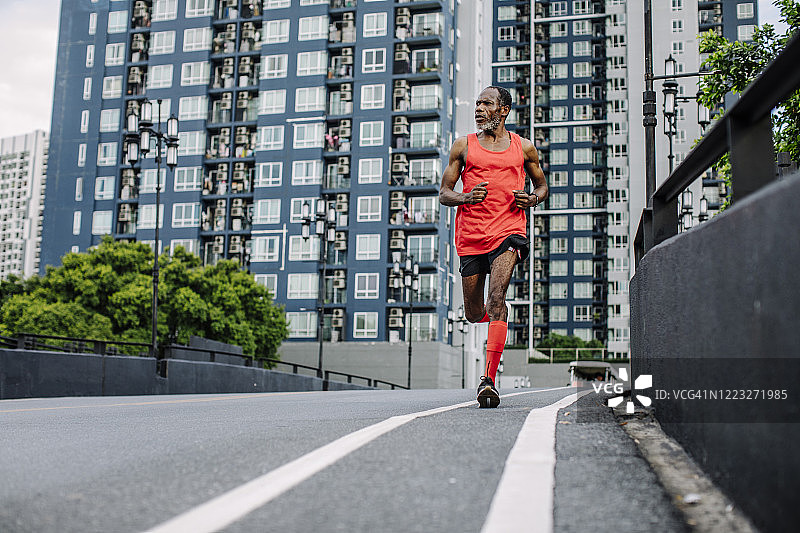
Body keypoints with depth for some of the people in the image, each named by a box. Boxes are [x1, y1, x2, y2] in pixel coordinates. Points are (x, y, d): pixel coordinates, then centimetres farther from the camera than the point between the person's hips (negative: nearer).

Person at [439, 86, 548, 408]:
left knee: (496, 298, -22)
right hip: (470, 236, 2)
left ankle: (488, 379, -21)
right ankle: (495, 313, 48)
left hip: (509, 231, -2)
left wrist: (533, 199, 0)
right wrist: (467, 197, -11)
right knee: (474, 314, 9)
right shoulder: (463, 146, 11)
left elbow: (542, 185, 24)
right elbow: (444, 194, 11)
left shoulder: (524, 148, 12)